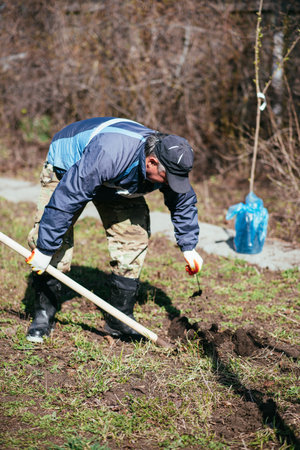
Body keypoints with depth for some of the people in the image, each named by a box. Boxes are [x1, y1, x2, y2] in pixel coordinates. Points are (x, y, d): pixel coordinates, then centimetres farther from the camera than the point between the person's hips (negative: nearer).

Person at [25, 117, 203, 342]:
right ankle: (44, 315, -2)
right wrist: (45, 249, -38)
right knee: (50, 244, -18)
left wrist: (189, 246, -2)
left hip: (117, 184, 5)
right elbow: (66, 197, -41)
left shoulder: (169, 163, -23)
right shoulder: (108, 155, -46)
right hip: (66, 168, -5)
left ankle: (120, 320, 2)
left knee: (134, 237, -8)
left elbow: (184, 202, -2)